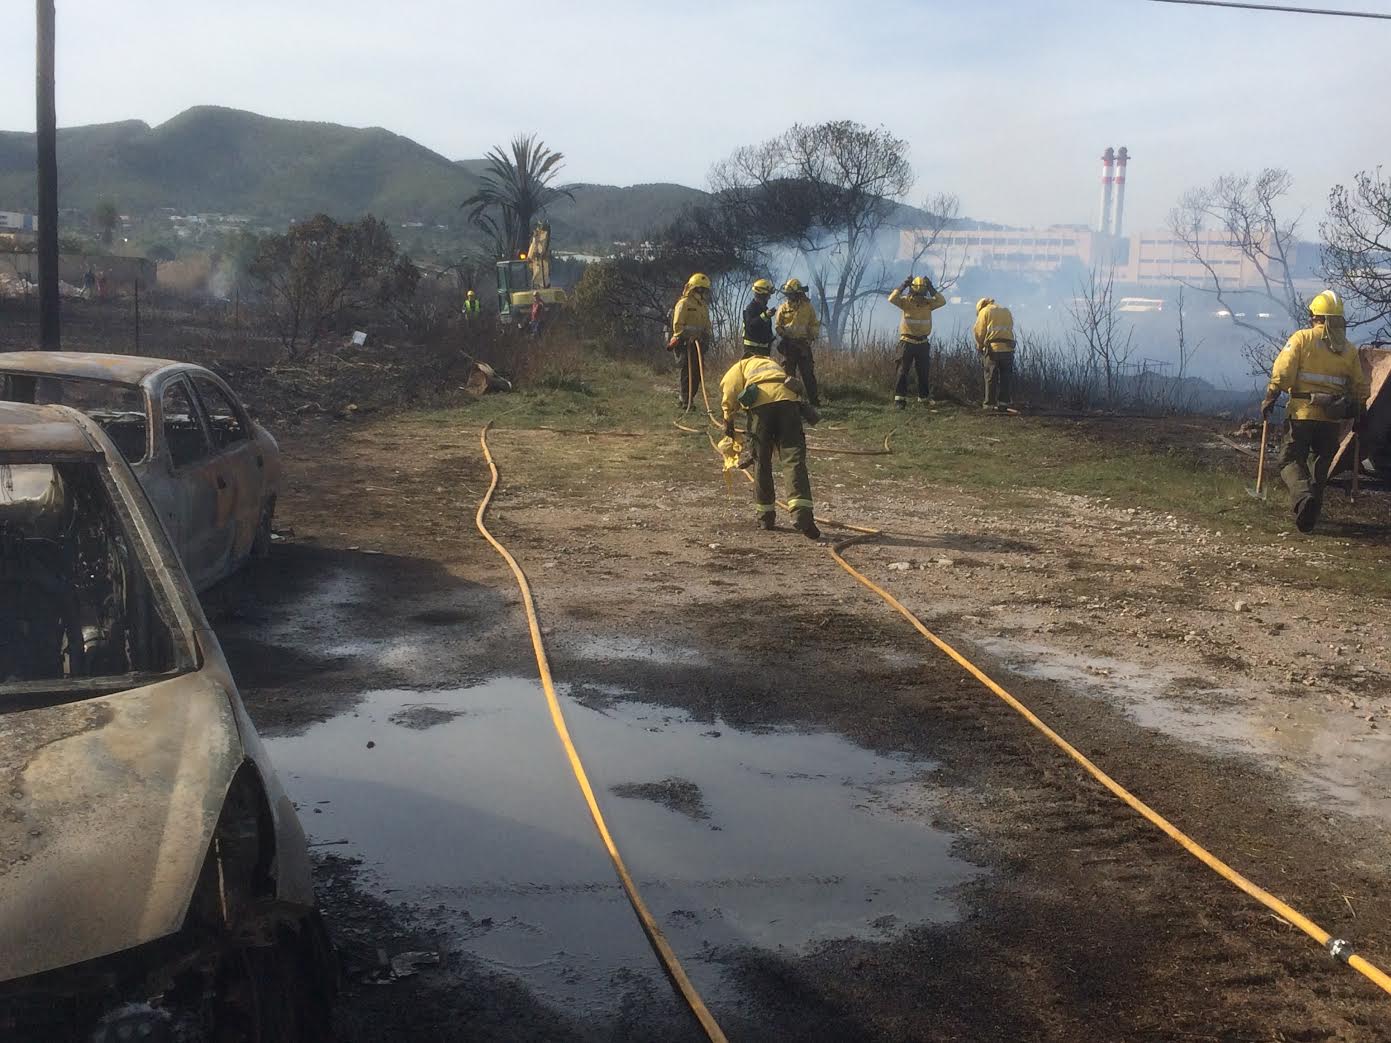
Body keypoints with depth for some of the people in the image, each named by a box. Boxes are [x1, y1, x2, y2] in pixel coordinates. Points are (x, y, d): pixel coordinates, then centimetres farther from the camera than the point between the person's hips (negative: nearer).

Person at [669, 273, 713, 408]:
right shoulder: (684, 303, -9)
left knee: (697, 372, 8)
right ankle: (685, 402, -6)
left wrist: (706, 338, 10)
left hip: (697, 345, 8)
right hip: (685, 344, -8)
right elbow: (677, 326, -14)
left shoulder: (703, 305, 18)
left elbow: (707, 325, 27)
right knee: (688, 372, -10)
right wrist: (688, 336, -21)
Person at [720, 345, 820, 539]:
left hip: (761, 402, -2)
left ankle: (766, 517, 18)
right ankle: (802, 514, -23)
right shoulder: (774, 364, 43)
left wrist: (728, 420, 15)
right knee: (794, 459, -6)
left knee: (762, 463, 11)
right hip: (789, 400, 2)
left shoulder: (741, 365, 30)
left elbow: (729, 387, 7)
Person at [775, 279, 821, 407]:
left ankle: (814, 401, 2)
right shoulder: (783, 308, 5)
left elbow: (815, 324, 7)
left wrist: (812, 337, -6)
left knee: (808, 373, -2)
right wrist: (784, 335, -8)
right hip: (788, 344, 1)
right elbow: (778, 325, 8)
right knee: (788, 373, 5)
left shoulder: (807, 306, 2)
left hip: (803, 344, -1)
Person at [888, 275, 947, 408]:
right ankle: (900, 400, -5)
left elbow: (942, 301, -13)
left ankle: (924, 397, 28)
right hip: (907, 341, -3)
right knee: (903, 372, -5)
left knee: (924, 372, 14)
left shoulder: (928, 303, 1)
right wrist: (903, 286, -19)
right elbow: (892, 299, -21)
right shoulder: (905, 301, -6)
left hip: (923, 343, 3)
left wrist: (931, 289, -15)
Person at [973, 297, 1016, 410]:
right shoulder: (1006, 311, 21)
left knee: (991, 377, 2)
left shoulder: (985, 311, 6)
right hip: (1008, 348, 4)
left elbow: (979, 332, 1)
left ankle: (990, 403, 2)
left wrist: (980, 347, 14)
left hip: (993, 347, -4)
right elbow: (1010, 328, 12)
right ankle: (1004, 402, 4)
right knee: (1006, 376, 7)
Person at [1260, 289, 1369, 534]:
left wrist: (1270, 399, -5)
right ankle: (1312, 509, 19)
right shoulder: (1349, 349, 10)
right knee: (1322, 464, 18)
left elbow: (1282, 372, -11)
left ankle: (1303, 494, -27)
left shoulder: (1302, 338, -3)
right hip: (1333, 418, 4)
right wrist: (1359, 410, 24)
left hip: (1303, 413, -4)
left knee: (1291, 460, -1)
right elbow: (1360, 386, 12)